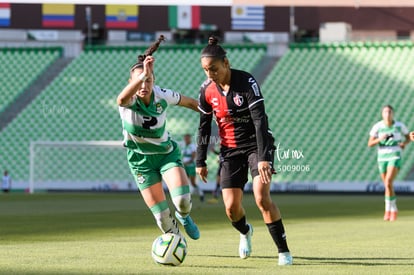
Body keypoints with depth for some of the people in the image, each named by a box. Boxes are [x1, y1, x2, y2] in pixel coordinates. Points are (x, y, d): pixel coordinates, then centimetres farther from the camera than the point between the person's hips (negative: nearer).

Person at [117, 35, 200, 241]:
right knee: (161, 215, -5)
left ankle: (184, 216, 19)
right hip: (141, 160, -1)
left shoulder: (162, 96, -18)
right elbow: (121, 100, -53)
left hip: (166, 153, 1)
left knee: (183, 200, -20)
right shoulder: (130, 101, -26)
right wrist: (142, 75, -66)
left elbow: (190, 102, 3)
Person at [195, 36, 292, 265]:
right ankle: (245, 232, 33)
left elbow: (260, 120, -25)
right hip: (230, 150, 4)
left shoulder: (247, 82, -19)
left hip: (256, 144, -4)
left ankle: (284, 251, -11)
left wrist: (263, 157, -33)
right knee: (231, 207, -4)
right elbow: (204, 127, 7)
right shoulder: (207, 90, -5)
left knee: (262, 197, -22)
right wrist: (200, 161, 6)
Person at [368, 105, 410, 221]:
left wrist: (404, 143, -9)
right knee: (388, 186, 11)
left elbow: (408, 137, 13)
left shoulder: (399, 125, -3)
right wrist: (380, 139, -23)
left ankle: (388, 209, -11)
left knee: (388, 183, -22)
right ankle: (394, 210, 30)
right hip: (382, 158, 3)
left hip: (395, 157, -3)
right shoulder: (377, 126, -3)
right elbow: (370, 144, -4)